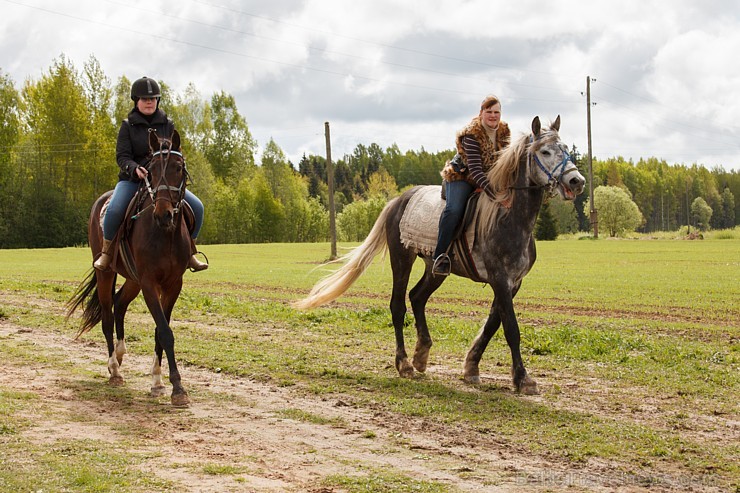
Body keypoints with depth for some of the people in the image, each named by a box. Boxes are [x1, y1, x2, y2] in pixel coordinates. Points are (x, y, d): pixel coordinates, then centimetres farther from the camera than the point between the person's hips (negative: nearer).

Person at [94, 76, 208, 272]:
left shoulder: (167, 125, 8)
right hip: (132, 180, -3)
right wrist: (135, 169, -28)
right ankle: (106, 252, -10)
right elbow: (122, 156, -7)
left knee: (196, 206, -13)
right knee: (114, 209, -32)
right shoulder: (128, 126, 1)